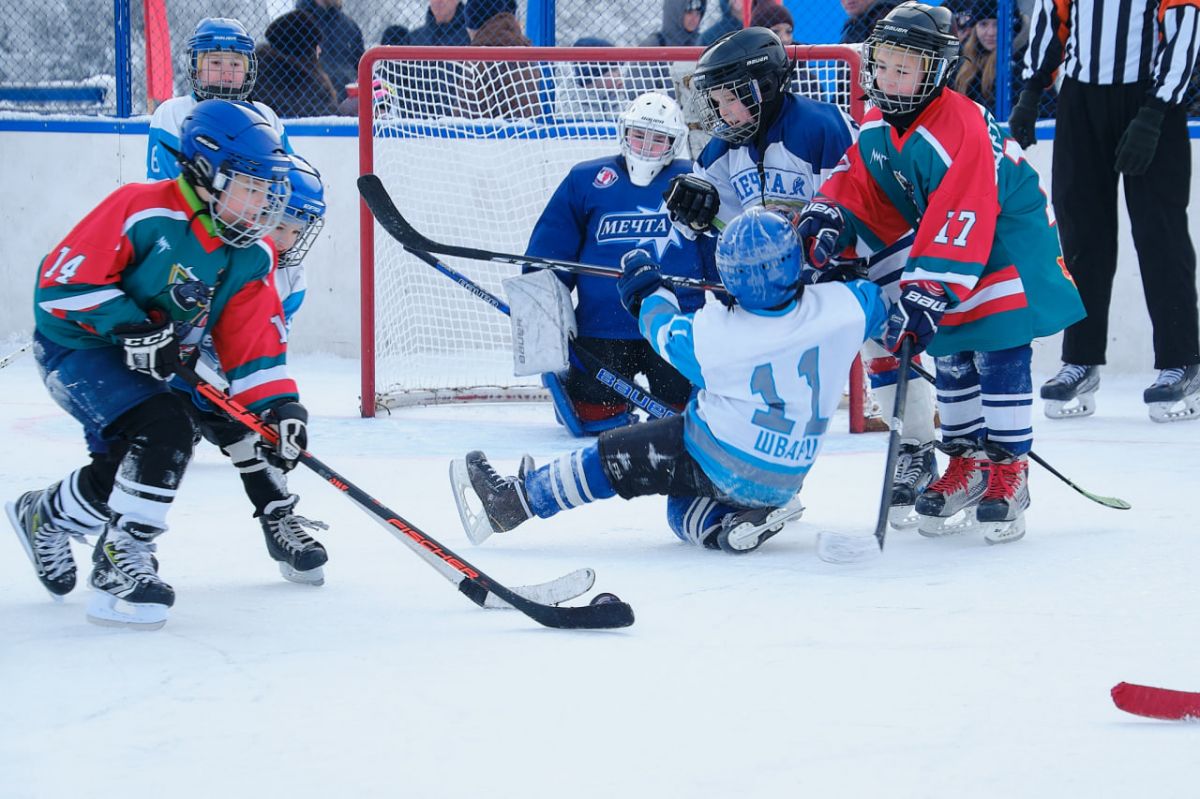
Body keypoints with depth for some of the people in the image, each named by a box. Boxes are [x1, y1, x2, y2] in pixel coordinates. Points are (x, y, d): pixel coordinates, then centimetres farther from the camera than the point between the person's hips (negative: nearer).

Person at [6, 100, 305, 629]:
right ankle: (120, 564, -12)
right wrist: (132, 327, -30)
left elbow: (252, 342, -2)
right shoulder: (142, 211, -24)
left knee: (122, 471, 12)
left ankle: (45, 517, 41)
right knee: (162, 431, -26)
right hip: (78, 348, -8)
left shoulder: (252, 257, -3)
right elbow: (64, 278, -23)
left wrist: (278, 405, -16)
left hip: (157, 364, 8)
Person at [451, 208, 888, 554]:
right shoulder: (839, 308, -14)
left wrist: (647, 290, 21)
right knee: (683, 512, 26)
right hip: (785, 478, 5)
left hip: (718, 464, -5)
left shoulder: (713, 334, -19)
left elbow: (667, 333, 3)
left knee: (615, 457, 8)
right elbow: (879, 300, 9)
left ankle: (511, 500, 14)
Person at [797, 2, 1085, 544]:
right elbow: (858, 185, 3)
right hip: (946, 246, 8)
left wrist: (925, 295, -38)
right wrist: (827, 220, -20)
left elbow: (957, 225, -34)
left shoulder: (960, 129, -30)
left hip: (1009, 240, -8)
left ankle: (1007, 474, -9)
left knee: (999, 353, -14)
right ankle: (965, 465, 19)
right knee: (950, 356, 9)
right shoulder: (878, 126, -3)